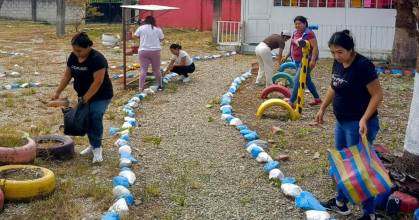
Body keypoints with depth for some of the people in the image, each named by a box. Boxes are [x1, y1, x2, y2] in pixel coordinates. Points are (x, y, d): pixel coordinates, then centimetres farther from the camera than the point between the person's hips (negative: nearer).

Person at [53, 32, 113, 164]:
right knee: (86, 120, 9)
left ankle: (97, 148, -8)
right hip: (84, 96, 7)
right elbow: (67, 75, 8)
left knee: (95, 118, -18)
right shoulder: (73, 57, -2)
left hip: (100, 96, -7)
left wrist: (86, 98, -23)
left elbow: (98, 81, -26)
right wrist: (58, 92, 4)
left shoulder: (97, 59, -24)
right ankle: (93, 145, 25)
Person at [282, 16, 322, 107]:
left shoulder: (309, 33, -15)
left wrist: (313, 60, -27)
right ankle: (317, 99, 30)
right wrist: (286, 56, 21)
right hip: (298, 61, 9)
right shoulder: (295, 33, 9)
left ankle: (291, 102, -10)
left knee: (297, 80, -12)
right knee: (307, 80, 17)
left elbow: (315, 47, -19)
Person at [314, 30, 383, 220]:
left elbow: (377, 94, -19)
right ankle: (341, 202, 34)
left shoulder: (363, 66, -21)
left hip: (359, 125, -8)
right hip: (342, 122, 9)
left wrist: (364, 120, -26)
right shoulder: (338, 63, 3)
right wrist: (322, 108, 17)